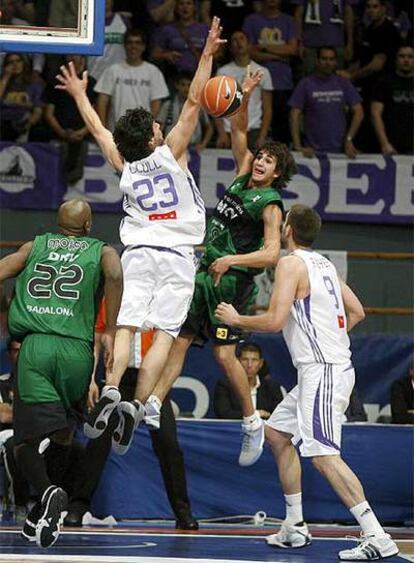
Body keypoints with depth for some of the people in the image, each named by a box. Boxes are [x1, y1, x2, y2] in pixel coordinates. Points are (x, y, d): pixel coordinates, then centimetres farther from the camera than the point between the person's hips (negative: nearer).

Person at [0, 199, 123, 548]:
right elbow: (114, 275, -7)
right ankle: (46, 511, 18)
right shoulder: (101, 251, 15)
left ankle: (49, 492, -33)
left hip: (34, 346, 0)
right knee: (62, 433, 22)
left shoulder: (35, 247, 21)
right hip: (77, 349, 0)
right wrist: (110, 331, -2)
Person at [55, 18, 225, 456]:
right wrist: (207, 55, -2)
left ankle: (110, 391, -29)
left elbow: (97, 128, 23)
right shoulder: (171, 153, -2)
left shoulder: (123, 165, 7)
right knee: (163, 333, -6)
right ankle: (137, 405, -18)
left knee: (126, 326, -7)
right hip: (177, 255, -3)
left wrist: (79, 94, 38)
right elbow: (193, 103, -4)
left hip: (138, 252, 3)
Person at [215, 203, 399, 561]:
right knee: (277, 433, 21)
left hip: (322, 371, -10)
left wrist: (236, 319, -2)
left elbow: (274, 321, -18)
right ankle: (296, 528, 22)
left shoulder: (291, 264, -11)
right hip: (334, 364, 10)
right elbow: (357, 312, 20)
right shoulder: (324, 263, 16)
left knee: (323, 455, -15)